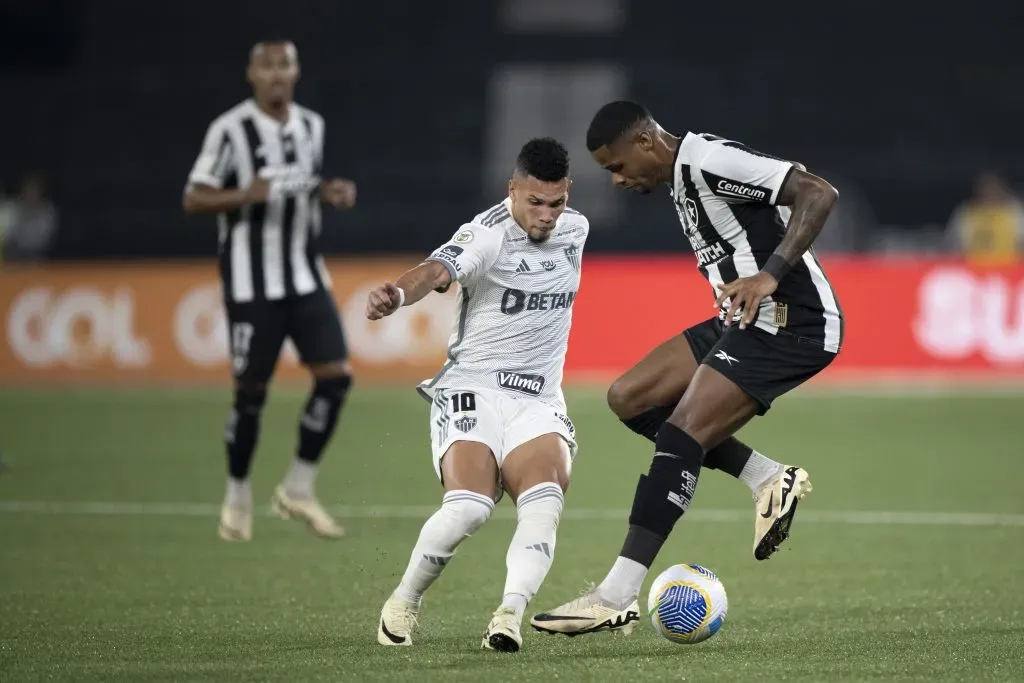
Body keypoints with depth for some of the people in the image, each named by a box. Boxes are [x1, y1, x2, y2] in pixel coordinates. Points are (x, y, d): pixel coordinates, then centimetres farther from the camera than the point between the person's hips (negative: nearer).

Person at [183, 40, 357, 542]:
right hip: (251, 282, -5)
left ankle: (298, 490, 8)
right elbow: (194, 200, -8)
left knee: (336, 376, -6)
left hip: (305, 276, 5)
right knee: (251, 390, -1)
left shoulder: (311, 126, 9)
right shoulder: (230, 130, -9)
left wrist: (329, 194, 2)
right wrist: (246, 195, -24)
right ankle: (237, 497, 19)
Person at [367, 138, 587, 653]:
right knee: (469, 506, -26)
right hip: (472, 392, -5)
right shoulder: (489, 234, -13)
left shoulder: (574, 229, 8)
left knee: (545, 502, -25)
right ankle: (402, 605, -3)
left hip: (538, 404, 5)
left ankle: (509, 617, -35)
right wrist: (397, 295, -55)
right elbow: (436, 271, -34)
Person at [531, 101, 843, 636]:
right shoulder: (683, 177, 15)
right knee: (629, 398, 8)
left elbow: (818, 193, -22)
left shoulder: (708, 161, -16)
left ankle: (616, 599, -19)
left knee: (680, 436, -19)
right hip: (746, 322, 11)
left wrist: (770, 274, -30)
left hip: (790, 325, -11)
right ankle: (768, 481, 7)